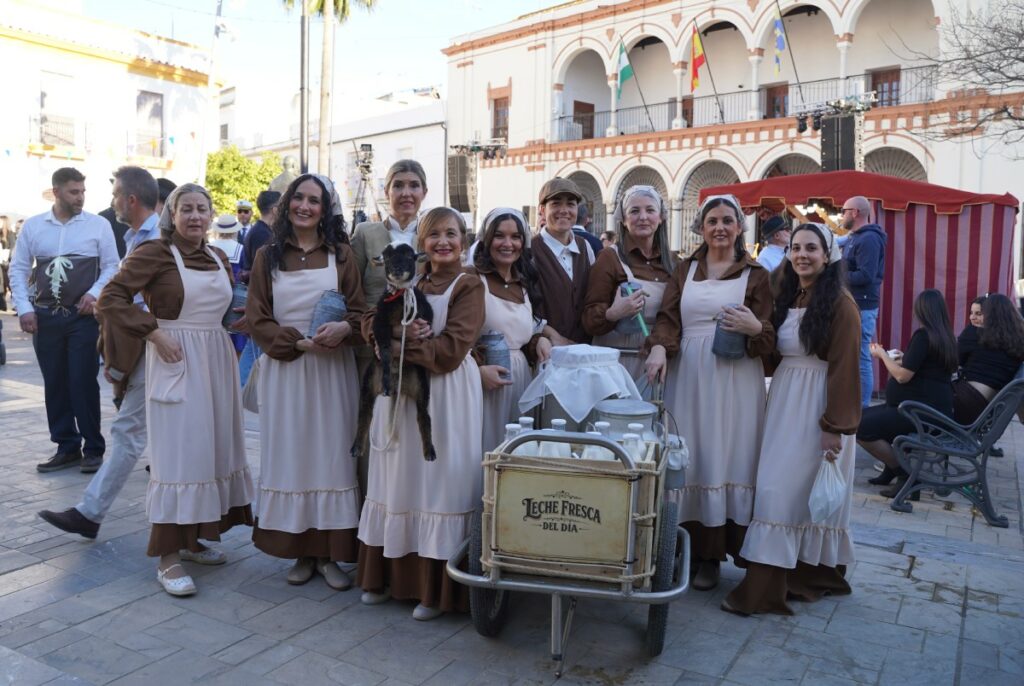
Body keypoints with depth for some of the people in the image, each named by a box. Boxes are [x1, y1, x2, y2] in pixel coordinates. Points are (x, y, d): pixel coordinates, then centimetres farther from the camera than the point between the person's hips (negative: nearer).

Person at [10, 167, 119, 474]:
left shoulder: (98, 225, 0)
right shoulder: (32, 226, 7)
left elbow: (111, 267, 1)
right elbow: (18, 269, 8)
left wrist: (94, 293, -15)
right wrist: (24, 308, -2)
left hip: (83, 316, -3)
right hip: (45, 316, 3)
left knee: (84, 383, -2)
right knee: (54, 385, 9)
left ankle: (93, 449, 10)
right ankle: (67, 447, 21)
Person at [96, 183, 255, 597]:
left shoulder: (219, 259, 12)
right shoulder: (154, 253, -7)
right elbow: (110, 298, -12)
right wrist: (154, 333, -17)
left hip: (216, 360, 7)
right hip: (176, 361, -7)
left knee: (212, 448, 12)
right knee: (177, 452, -5)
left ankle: (192, 537, 28)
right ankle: (168, 556, 4)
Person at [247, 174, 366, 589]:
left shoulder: (340, 255, 6)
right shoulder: (268, 256, 7)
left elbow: (360, 310, 3)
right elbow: (256, 319, 1)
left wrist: (343, 328, -20)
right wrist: (300, 342, -14)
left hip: (333, 370, 0)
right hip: (284, 370, 0)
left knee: (331, 454, 2)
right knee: (290, 455, 4)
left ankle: (329, 553, 12)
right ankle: (302, 552, 15)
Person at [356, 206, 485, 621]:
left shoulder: (469, 287, -3)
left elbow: (451, 349, -15)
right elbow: (370, 323, 3)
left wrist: (398, 344, -13)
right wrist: (402, 332, -16)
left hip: (447, 394, -5)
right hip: (400, 390, 5)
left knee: (440, 481, -1)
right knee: (399, 478, 10)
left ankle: (435, 589, 11)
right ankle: (389, 575, 24)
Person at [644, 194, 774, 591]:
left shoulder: (755, 274, 7)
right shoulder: (685, 270, 14)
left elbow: (769, 338, 2)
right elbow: (668, 317, 2)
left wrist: (755, 328, -20)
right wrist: (659, 347, -18)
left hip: (734, 380, -2)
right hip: (688, 376, 2)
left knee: (725, 460, -1)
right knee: (688, 459, 2)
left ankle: (711, 556, 9)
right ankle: (689, 547, 13)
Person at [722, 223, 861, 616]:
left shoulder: (840, 304, -10)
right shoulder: (787, 297, 13)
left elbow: (845, 369, -14)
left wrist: (836, 427, -17)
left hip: (818, 406, -7)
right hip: (784, 401, 7)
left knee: (793, 491, -6)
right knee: (776, 487, 7)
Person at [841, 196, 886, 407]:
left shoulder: (869, 239, -14)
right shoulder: (855, 238, 18)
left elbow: (866, 275, -24)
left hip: (862, 307, -10)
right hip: (853, 305, 10)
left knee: (860, 358, -7)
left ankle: (862, 407, -2)